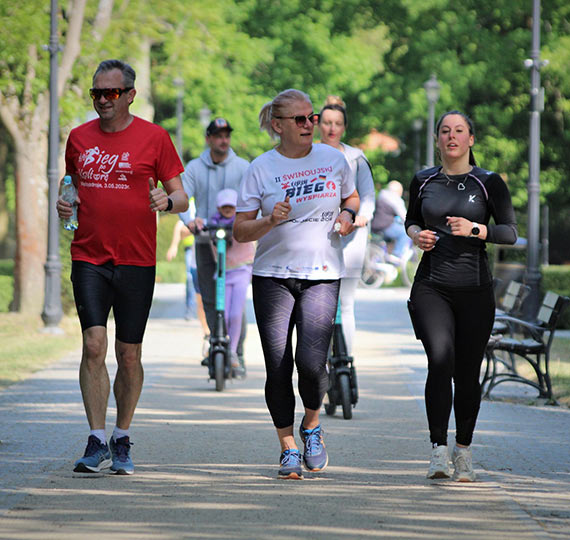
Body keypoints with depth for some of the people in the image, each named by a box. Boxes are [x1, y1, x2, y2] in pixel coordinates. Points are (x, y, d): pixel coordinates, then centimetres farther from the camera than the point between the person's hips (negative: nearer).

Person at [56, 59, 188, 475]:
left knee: (129, 355, 4)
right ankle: (97, 444, -11)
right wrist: (63, 204, 0)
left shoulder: (154, 137, 1)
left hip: (136, 261, -1)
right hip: (89, 258, 1)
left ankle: (122, 442, 19)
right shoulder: (79, 138, 10)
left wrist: (167, 201, -20)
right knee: (94, 344, -13)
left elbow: (182, 198, 3)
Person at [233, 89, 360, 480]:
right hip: (273, 276, 0)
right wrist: (270, 221, -18)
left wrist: (348, 216, 2)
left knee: (311, 361, -17)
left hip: (323, 275, 0)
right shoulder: (261, 169, 1)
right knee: (278, 367, -3)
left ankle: (312, 426, 12)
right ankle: (288, 449, 12)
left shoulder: (333, 159, 6)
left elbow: (351, 198, 24)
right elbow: (239, 230, 1)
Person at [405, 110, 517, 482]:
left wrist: (475, 229, -16)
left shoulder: (489, 183, 2)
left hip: (474, 288, 0)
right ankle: (438, 450, -16)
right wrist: (417, 235, 2)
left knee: (468, 373, 2)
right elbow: (411, 220, 25)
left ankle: (463, 451, 20)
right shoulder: (424, 181, 10)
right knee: (441, 360, -20)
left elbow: (511, 232, 0)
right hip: (431, 287, 1)